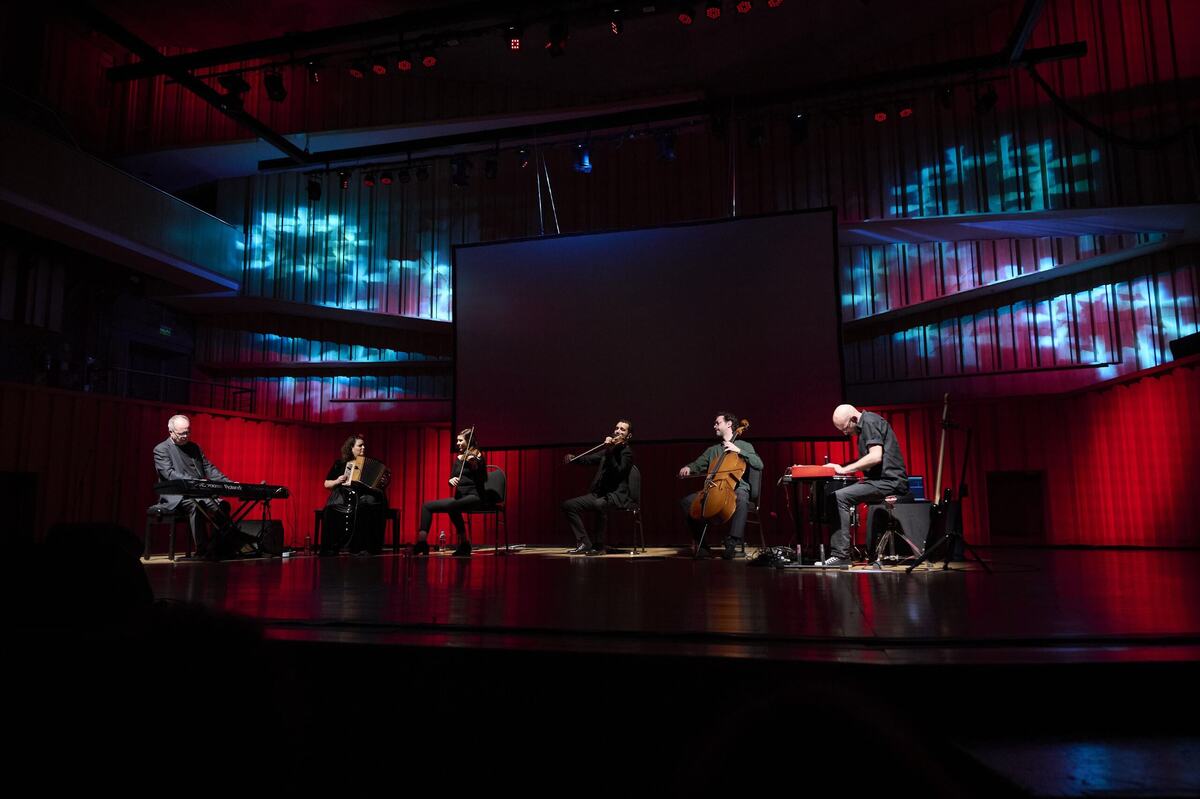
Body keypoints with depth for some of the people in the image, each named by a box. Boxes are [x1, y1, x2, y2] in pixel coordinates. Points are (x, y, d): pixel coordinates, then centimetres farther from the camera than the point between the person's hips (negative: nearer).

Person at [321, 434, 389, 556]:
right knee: (332, 509, -35)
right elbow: (326, 484, 17)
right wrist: (337, 481, -4)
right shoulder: (340, 464, 14)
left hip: (363, 496, 0)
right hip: (342, 496, 0)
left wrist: (383, 484, -7)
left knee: (367, 507, -37)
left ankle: (364, 547, -35)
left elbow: (378, 486, 17)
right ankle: (331, 547, -27)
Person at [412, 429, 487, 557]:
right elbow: (451, 478, 13)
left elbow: (483, 479, -18)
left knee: (452, 507, -36)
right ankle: (422, 541, -7)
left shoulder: (477, 456, -5)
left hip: (473, 496, -7)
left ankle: (464, 545, -23)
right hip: (459, 496, 7)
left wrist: (476, 465, -35)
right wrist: (451, 480, -11)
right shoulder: (458, 458, 14)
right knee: (427, 506, -2)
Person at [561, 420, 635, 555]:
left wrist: (609, 451, -27)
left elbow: (618, 472, -21)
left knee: (599, 505, -40)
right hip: (599, 493, 8)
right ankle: (584, 543, -1)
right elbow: (589, 459, 11)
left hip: (617, 495, -8)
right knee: (569, 505, -2)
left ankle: (599, 546, -23)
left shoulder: (627, 453, -5)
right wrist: (573, 458, -7)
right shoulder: (609, 450, 15)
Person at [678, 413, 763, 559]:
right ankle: (700, 543, -13)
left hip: (737, 489, -4)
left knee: (742, 500, -40)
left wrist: (738, 450, -11)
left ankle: (731, 544, -40)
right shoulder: (712, 450, 24)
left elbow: (759, 465, -5)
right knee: (687, 501, -16)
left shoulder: (744, 446, 10)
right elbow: (697, 465, 24)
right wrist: (688, 468, 0)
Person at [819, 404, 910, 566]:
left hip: (889, 481, -11)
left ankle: (841, 556, -20)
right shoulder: (866, 425, 20)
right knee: (834, 494, 11)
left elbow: (876, 457, -23)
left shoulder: (870, 422, -11)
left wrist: (845, 469, -18)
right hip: (882, 480, 11)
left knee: (839, 497, -20)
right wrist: (841, 467, 10)